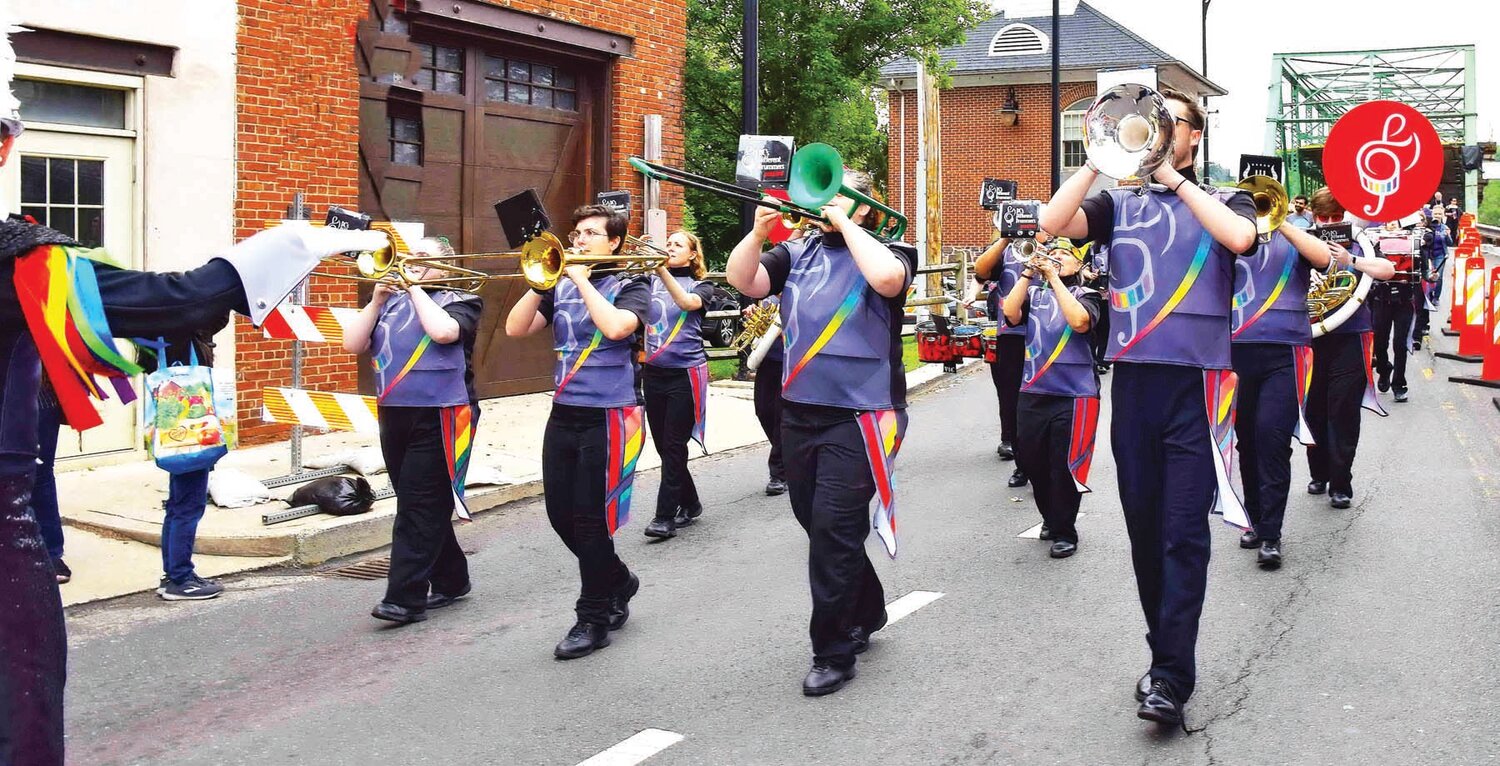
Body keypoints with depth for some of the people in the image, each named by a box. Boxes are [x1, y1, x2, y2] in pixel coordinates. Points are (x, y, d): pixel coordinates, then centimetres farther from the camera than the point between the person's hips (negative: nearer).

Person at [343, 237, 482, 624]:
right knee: (422, 507, 12)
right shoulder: (390, 301, 15)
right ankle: (451, 581, 26)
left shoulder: (458, 301, 2)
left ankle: (405, 598, -10)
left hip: (440, 416, -6)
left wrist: (415, 287, -9)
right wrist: (376, 300, -4)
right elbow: (352, 344, 5)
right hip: (393, 415, 6)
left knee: (419, 508, -10)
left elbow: (444, 331, -21)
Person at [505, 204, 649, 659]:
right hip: (563, 414, 6)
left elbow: (615, 327, -23)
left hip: (609, 416, -6)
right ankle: (618, 582, 33)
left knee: (591, 519, -3)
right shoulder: (560, 287, 11)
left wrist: (582, 279, -14)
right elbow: (515, 329, 1)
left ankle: (594, 618, 12)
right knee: (561, 515, 10)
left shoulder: (631, 287, -2)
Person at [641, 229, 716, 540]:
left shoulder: (701, 286, 2)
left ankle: (665, 516, -5)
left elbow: (687, 303, -21)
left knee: (673, 445, -7)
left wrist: (662, 269, -31)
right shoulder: (651, 281, 11)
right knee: (663, 445, 9)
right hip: (653, 372, 4)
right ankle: (689, 504, 24)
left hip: (685, 373, -4)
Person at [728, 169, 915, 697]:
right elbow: (741, 280, 0)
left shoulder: (882, 250, -2)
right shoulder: (796, 254, 11)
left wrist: (844, 224, -15)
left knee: (834, 529, -10)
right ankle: (864, 614, 36)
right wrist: (759, 231, -13)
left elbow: (888, 278, -25)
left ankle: (833, 651, 2)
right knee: (817, 525, 15)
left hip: (859, 416, -6)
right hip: (798, 413, 6)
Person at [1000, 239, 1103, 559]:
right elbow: (1012, 315, -8)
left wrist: (1054, 278, -17)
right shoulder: (1034, 292, 10)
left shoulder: (1086, 295, 2)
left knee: (1065, 465, -2)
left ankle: (1064, 531, 13)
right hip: (1033, 392, 4)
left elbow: (1080, 322, -19)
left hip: (1074, 393, -3)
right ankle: (1050, 516, 32)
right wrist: (1028, 273, -11)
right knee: (1031, 460, 10)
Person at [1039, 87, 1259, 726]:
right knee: (1145, 529, 9)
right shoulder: (1118, 204, 12)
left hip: (1195, 383, -3)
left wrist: (1174, 176, -11)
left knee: (1183, 534, -7)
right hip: (1131, 380, 3)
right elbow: (1052, 222, -6)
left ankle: (1172, 677, -5)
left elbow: (1239, 236, -16)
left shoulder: (1223, 201, 8)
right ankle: (1164, 650, 23)